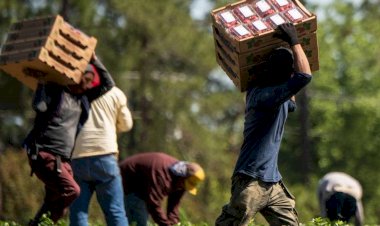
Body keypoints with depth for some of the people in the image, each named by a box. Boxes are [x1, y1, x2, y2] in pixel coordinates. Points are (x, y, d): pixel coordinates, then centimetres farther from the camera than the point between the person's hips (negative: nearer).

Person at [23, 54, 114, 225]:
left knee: (58, 207, 3)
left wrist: (94, 60, 10)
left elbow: (108, 84, 18)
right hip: (44, 155, -8)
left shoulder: (82, 98, 16)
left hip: (62, 160, 8)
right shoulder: (54, 90, -3)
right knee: (71, 190, -23)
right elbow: (39, 106, -22)